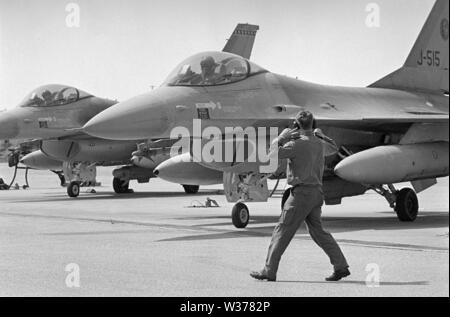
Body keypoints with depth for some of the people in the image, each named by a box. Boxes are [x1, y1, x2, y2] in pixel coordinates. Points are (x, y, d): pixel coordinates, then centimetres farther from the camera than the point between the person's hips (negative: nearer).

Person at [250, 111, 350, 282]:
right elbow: (333, 148, 34)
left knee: (282, 231, -1)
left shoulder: (296, 144, -13)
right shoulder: (320, 144, 10)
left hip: (302, 192, -7)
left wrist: (283, 137, -5)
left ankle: (269, 271, 1)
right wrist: (320, 134, 44)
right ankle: (341, 266, 8)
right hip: (317, 193, 7)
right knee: (318, 232, 14)